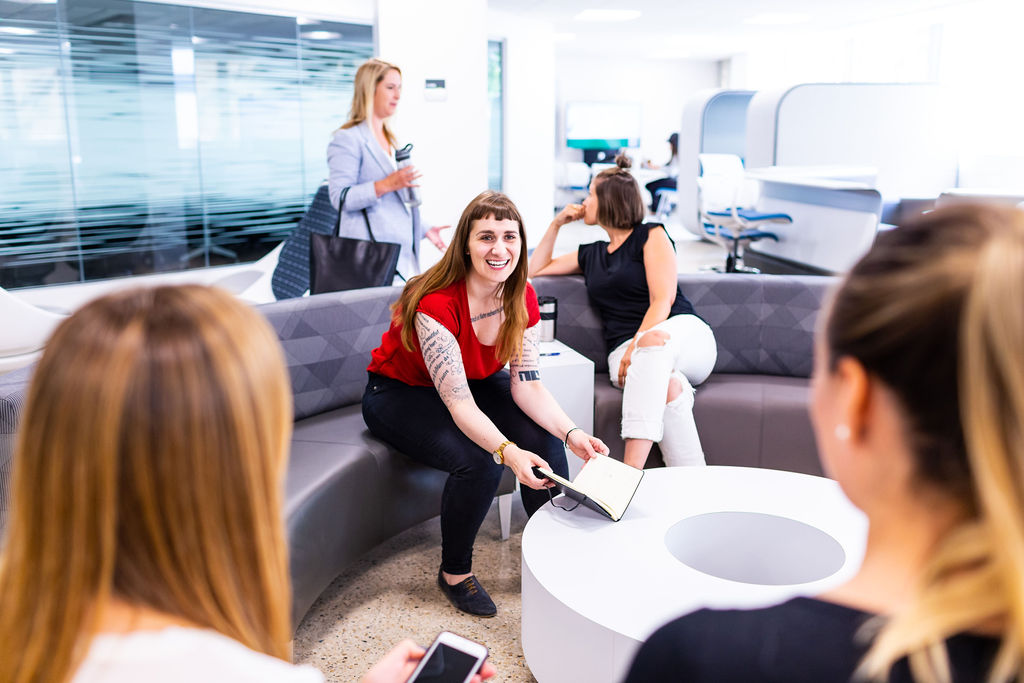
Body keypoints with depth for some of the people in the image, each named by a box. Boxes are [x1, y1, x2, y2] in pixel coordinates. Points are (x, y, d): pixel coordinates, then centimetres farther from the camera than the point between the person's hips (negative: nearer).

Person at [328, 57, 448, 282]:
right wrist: (387, 184, -23)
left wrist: (424, 230, 27)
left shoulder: (391, 139, 23)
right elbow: (340, 197, -16)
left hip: (403, 251, 8)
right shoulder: (347, 139, -5)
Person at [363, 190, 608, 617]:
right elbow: (459, 404, -36)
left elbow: (527, 385, -13)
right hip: (399, 393, -5)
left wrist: (571, 433, -30)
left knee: (545, 441, -19)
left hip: (476, 381, 6)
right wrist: (508, 452, -51)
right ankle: (454, 574, -4)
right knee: (480, 462, -30)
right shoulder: (437, 304, -33)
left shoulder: (522, 298, -14)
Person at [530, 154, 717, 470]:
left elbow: (662, 300, -4)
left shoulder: (651, 235, 9)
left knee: (654, 342, -42)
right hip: (627, 351, 3)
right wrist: (556, 224, 26)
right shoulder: (591, 254, 28)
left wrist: (638, 343, -19)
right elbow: (535, 270, 36)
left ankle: (631, 471, -51)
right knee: (668, 388, -36)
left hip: (685, 335, -3)